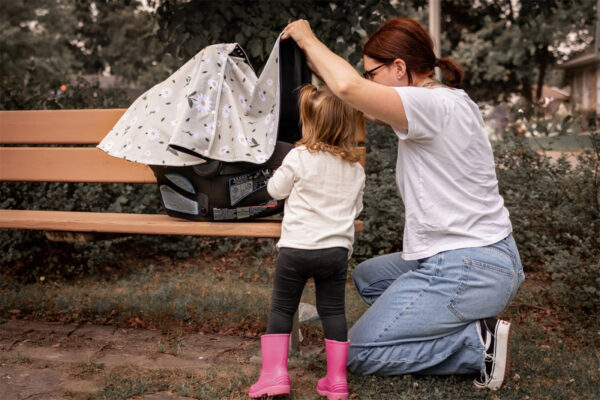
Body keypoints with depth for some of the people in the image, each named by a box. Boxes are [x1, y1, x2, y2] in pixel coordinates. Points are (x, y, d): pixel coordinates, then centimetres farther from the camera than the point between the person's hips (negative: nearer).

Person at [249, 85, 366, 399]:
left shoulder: (299, 157, -6)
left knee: (281, 309, 9)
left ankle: (274, 373, 5)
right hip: (337, 248, 3)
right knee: (333, 311, 11)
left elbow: (276, 189, 6)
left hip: (296, 246, -3)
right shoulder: (356, 169, 8)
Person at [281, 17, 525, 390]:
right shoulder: (451, 102, 11)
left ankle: (477, 345, -5)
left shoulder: (433, 105, -19)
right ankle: (469, 327, 12)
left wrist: (308, 39, -13)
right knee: (367, 277, 29)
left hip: (467, 272, -10)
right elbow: (369, 108, 17)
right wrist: (310, 56, 13)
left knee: (358, 353, 0)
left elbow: (350, 87, -32)